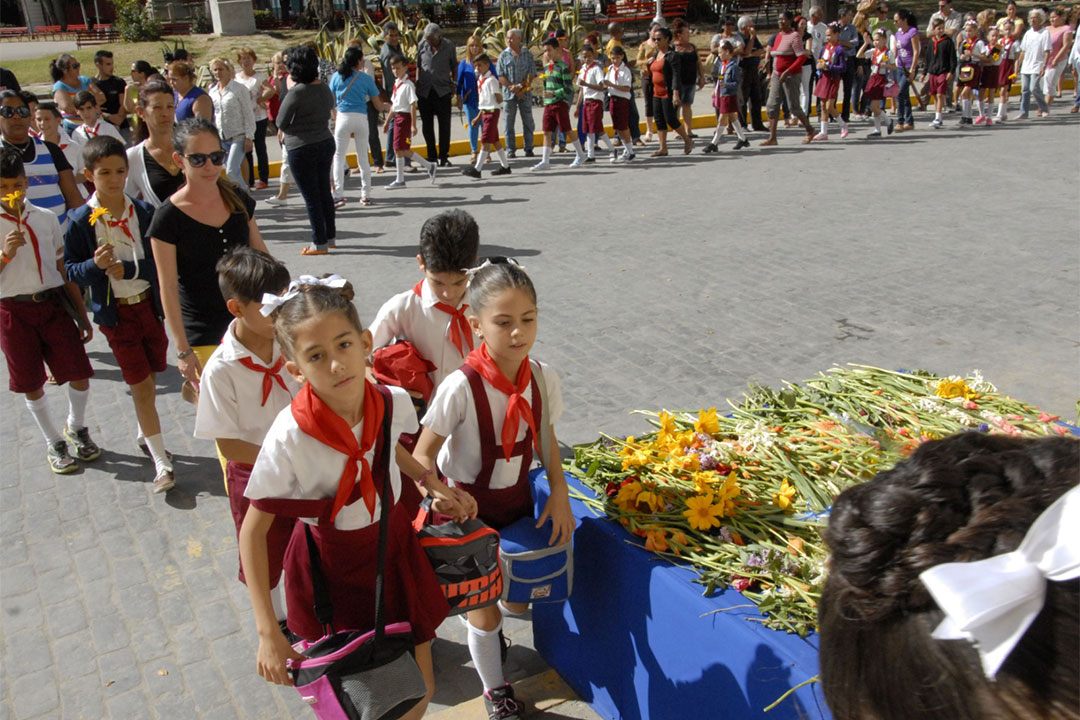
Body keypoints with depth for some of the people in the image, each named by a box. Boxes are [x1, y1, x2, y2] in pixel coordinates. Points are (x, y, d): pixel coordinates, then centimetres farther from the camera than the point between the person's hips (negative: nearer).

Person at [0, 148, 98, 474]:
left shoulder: (46, 218, 5)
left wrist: (82, 316, 10)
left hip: (53, 303, 2)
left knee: (79, 373, -2)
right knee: (32, 385, 7)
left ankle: (76, 427, 27)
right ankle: (54, 444, 25)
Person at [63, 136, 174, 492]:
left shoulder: (144, 212, -4)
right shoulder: (81, 220, -8)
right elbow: (71, 269, -4)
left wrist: (128, 268, -19)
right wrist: (95, 265, -23)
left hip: (150, 303, 3)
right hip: (115, 313, -3)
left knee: (149, 379, 15)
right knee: (141, 386, -2)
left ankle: (145, 435, 41)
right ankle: (161, 461, 4)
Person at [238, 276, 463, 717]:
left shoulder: (393, 402, -17)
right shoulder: (289, 438, -29)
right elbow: (253, 532, -19)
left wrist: (428, 480, -4)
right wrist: (268, 633, -20)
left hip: (394, 548, 4)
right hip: (331, 569, -3)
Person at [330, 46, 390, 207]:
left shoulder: (337, 76, 2)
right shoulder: (366, 78, 0)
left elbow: (331, 101, 5)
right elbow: (378, 105, 3)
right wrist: (388, 106, 25)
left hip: (343, 117, 0)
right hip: (361, 119, 0)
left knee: (339, 157, 5)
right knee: (363, 158, 11)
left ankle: (338, 195, -3)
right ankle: (366, 195, 15)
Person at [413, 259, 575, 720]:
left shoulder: (542, 378, -13)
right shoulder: (461, 387, -27)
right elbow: (422, 455, -19)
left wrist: (560, 495, -2)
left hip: (518, 500, 4)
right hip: (470, 507, -4)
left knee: (521, 600, 17)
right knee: (485, 612, 10)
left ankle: (488, 617, 53)